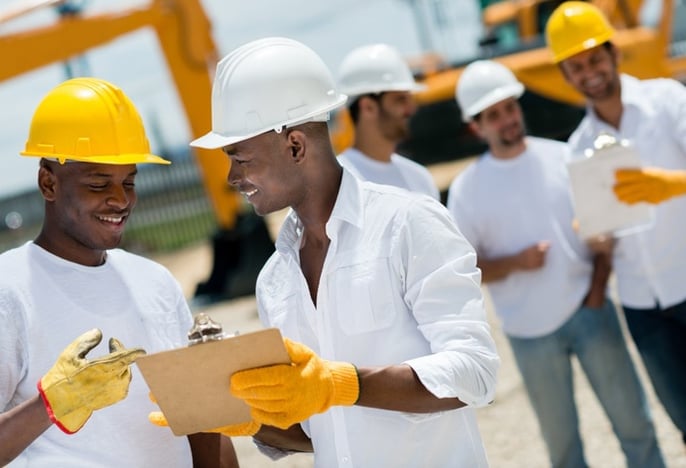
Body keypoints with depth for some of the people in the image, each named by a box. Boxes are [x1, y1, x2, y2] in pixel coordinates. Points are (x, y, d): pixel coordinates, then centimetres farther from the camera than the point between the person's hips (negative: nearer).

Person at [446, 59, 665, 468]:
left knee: (634, 422, 6)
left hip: (589, 312, 1)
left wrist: (598, 288, -7)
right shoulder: (466, 189, -4)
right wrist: (514, 263, -17)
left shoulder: (565, 158, 1)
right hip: (531, 332, -1)